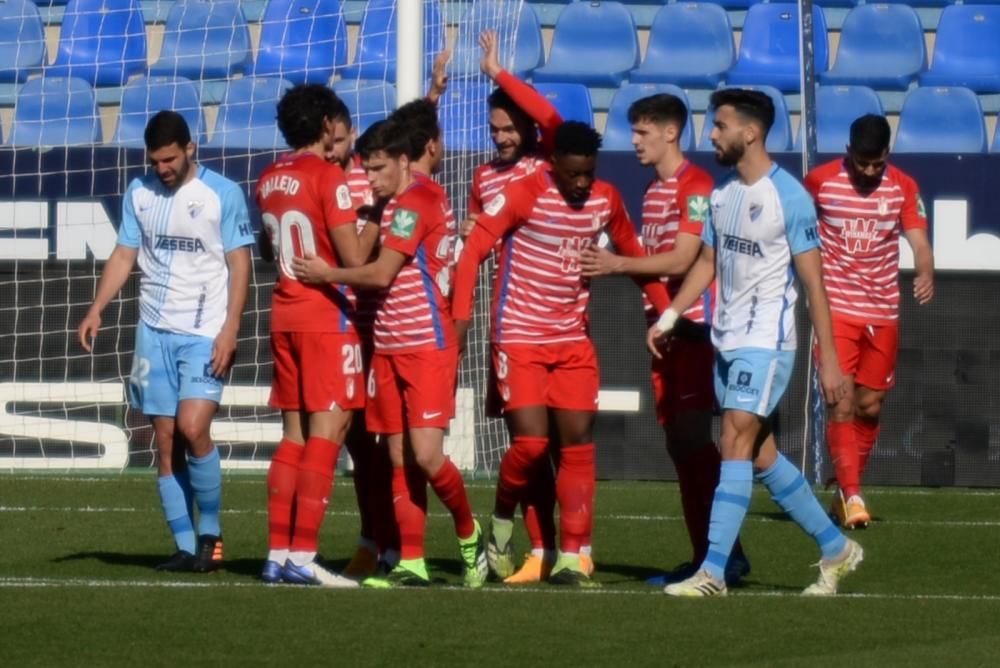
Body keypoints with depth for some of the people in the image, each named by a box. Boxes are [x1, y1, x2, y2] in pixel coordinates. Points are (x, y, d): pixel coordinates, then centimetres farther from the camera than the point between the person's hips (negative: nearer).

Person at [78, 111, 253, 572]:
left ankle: (210, 534, -2)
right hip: (155, 330, 5)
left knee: (192, 428, -18)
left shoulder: (223, 195, -4)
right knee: (165, 441, 2)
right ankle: (185, 547, 6)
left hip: (206, 333, -5)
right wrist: (96, 309, -1)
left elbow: (240, 265, -4)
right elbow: (123, 256, 13)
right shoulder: (139, 193, 9)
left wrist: (230, 330, -13)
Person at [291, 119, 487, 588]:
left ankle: (470, 536, 8)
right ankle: (411, 563, 4)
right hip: (390, 346, 9)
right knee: (400, 460, 4)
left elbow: (381, 273, -16)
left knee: (425, 455, -14)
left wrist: (327, 275, -3)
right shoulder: (393, 206, 18)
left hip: (427, 345, -9)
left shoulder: (415, 203, -11)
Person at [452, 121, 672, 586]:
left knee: (578, 443, -1)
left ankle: (571, 557, 2)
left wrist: (665, 310, 14)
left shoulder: (606, 201, 4)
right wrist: (460, 316, -20)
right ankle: (501, 521, 15)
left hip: (573, 339, 5)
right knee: (531, 442, -13)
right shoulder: (522, 196, -12)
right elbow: (473, 251, -12)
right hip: (519, 337, -5)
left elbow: (634, 255, 18)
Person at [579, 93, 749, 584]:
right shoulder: (654, 190, 17)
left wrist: (618, 264, -13)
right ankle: (704, 555, 11)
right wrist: (610, 265, 1)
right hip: (665, 326, 9)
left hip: (691, 325, -9)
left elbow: (682, 259, -16)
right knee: (680, 444, 8)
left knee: (693, 440, -12)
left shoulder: (695, 185, -10)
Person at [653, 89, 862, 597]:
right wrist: (669, 316, 9)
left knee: (735, 445, -14)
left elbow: (813, 282, -13)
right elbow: (707, 263, 20)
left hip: (766, 343, -8)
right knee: (761, 456, 10)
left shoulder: (789, 197, -13)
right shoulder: (722, 194, 10)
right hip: (726, 341, 8)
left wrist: (828, 359, -14)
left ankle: (713, 571, -16)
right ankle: (836, 548, 23)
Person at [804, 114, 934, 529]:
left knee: (870, 407, 9)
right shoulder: (820, 181, -5)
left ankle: (846, 491, 25)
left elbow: (919, 241, -11)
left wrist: (926, 274, -30)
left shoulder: (903, 188, -1)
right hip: (836, 307, -3)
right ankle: (851, 494, -16)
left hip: (883, 313, 3)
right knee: (843, 404, -14)